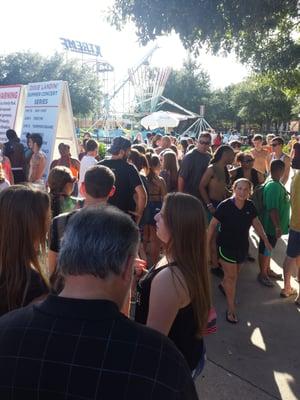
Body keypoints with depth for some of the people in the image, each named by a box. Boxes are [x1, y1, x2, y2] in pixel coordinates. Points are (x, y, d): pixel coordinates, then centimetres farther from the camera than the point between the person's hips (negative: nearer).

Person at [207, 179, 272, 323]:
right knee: (231, 276, -2)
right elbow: (213, 224, -14)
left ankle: (223, 286, 51)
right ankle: (231, 309, 12)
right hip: (226, 246, -5)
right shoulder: (225, 206, -21)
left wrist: (265, 240, 3)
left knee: (234, 273, 19)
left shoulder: (250, 206, -8)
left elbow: (256, 223, 6)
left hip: (242, 246, 5)